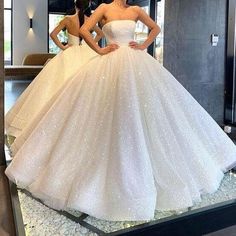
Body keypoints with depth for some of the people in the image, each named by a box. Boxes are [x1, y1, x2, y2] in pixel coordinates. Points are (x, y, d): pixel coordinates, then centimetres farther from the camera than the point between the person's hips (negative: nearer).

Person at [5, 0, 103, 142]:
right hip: (87, 54, 2)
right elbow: (101, 33, 17)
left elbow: (53, 34, -7)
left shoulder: (68, 19, -3)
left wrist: (62, 47, -1)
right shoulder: (90, 20, 4)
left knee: (65, 84, -1)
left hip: (71, 56, -2)